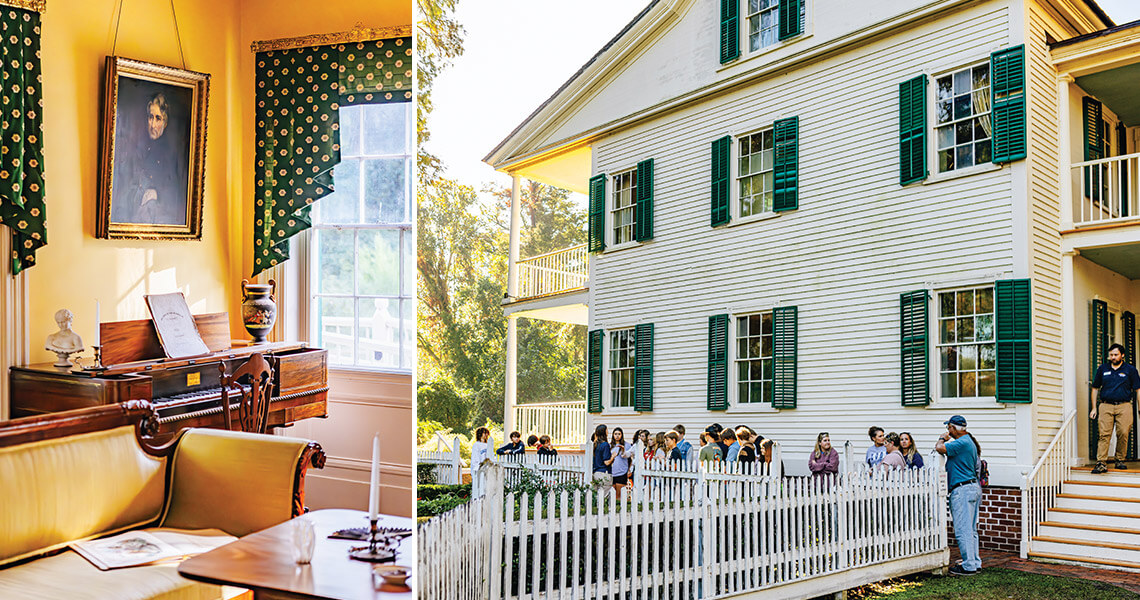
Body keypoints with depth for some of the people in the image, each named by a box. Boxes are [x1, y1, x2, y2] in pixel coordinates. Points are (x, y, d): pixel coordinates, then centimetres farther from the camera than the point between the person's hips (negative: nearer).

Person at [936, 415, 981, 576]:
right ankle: (976, 562, 20)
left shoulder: (961, 443, -17)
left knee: (963, 530, -6)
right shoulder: (969, 441, 17)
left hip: (963, 489, -11)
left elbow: (939, 448, -24)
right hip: (974, 488, 11)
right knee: (971, 529, 15)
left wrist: (943, 438, -3)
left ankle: (969, 566, -3)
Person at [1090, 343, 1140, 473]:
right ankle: (1101, 463, -13)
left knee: (1123, 434, -4)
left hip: (1124, 406, -1)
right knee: (1104, 434, -8)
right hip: (1105, 406, 1)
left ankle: (1120, 460, 14)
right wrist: (1094, 408, 10)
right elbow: (1095, 389, 16)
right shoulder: (1102, 369, 12)